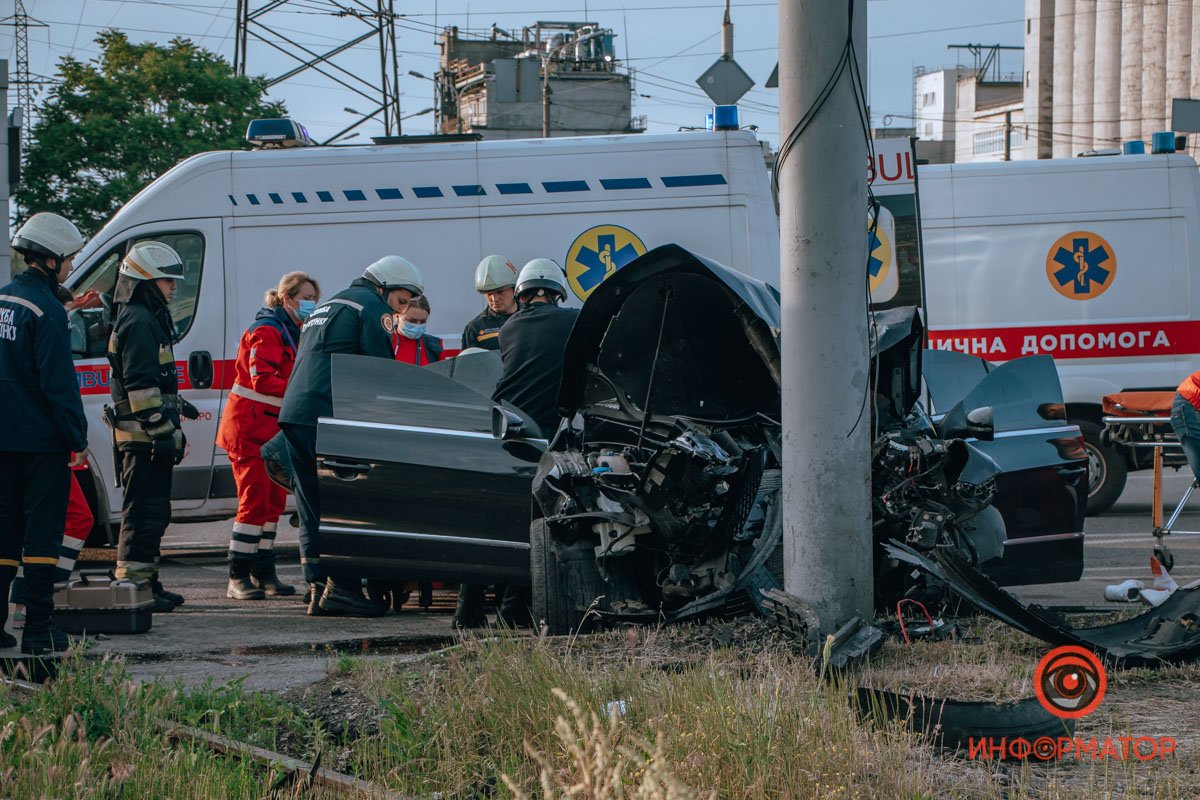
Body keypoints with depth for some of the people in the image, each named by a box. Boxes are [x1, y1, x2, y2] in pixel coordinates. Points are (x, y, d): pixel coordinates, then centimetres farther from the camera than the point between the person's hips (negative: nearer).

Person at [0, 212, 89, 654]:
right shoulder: (46, 309, -15)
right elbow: (59, 381, -18)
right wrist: (78, 439, -13)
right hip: (42, 442, -7)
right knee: (43, 530, -3)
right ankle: (38, 629, -4)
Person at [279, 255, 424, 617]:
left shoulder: (328, 306, 30)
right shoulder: (372, 307, 1)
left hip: (293, 414, 9)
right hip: (328, 417, -9)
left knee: (312, 505, 8)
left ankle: (317, 587, 5)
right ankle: (341, 587, -13)